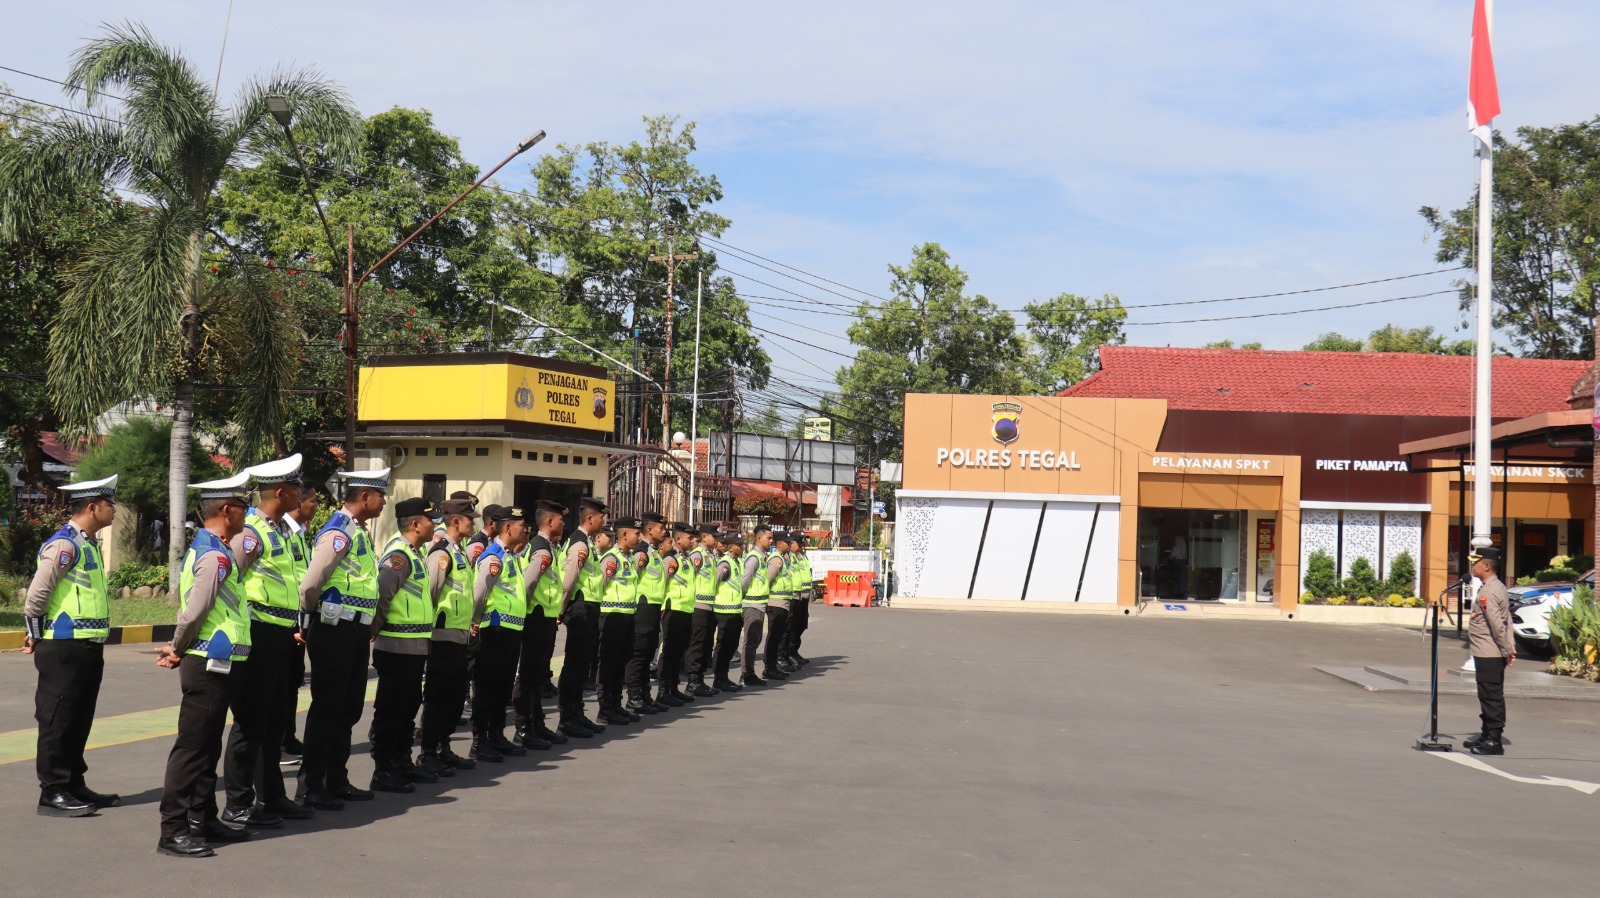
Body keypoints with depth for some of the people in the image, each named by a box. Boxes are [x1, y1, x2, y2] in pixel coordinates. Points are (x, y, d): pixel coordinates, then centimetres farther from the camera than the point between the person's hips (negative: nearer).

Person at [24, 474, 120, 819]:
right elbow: (36, 595, -17)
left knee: (79, 721, 15)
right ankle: (53, 793, 4)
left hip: (89, 647, 9)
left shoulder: (88, 544, 15)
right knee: (57, 720, -2)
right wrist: (37, 635, -6)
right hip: (64, 648, -9)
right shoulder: (64, 545, -15)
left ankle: (74, 786, 23)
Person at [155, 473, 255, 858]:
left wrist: (177, 649, 10)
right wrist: (178, 649, -5)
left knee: (207, 747, 16)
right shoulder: (216, 555, -18)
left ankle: (203, 818, 25)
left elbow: (185, 599, 18)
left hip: (213, 664, 10)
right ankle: (173, 831, -1)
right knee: (192, 747, -5)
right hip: (210, 664, -10)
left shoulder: (202, 548, 14)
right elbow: (194, 611, -21)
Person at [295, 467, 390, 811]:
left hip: (356, 631, 9)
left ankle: (337, 781, 24)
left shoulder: (359, 532, 14)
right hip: (334, 631, -9)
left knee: (349, 708, 15)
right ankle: (310, 786, 6)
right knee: (327, 709, -2)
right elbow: (310, 584, -22)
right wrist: (312, 617, -6)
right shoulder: (339, 533, -17)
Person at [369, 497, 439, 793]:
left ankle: (402, 763, 27)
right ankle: (384, 772, 3)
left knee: (408, 705, 17)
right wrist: (377, 629, -15)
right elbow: (380, 594, -24)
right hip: (398, 646, -10)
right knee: (391, 709, -3)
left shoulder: (414, 553, 15)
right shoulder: (398, 554, -17)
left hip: (414, 646, 10)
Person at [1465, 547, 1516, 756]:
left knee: (1491, 697, -5)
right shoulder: (1498, 587, 14)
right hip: (1489, 654, 10)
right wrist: (1511, 648, 9)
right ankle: (1487, 735, 26)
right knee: (1490, 696, 17)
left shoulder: (1487, 592, -18)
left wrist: (1506, 650, -16)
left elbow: (1497, 624, -22)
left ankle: (1494, 741, -1)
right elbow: (1507, 620, 13)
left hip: (1488, 656, -10)